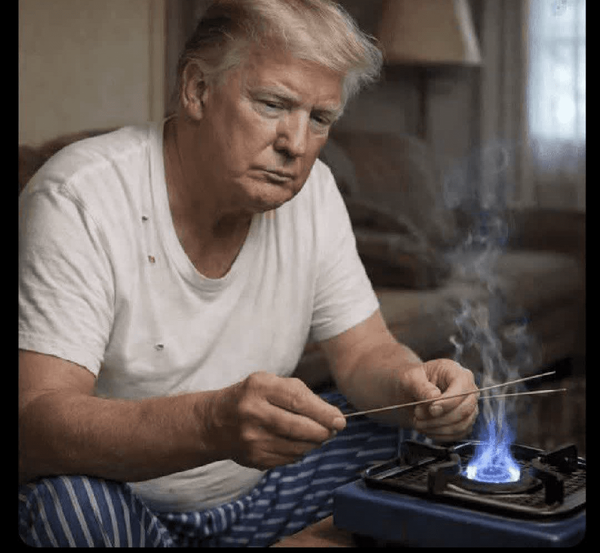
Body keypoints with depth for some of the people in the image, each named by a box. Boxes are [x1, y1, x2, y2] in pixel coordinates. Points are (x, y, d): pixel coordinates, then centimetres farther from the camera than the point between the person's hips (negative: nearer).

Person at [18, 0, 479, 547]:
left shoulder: (310, 192, -5)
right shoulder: (78, 201, -24)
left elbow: (366, 353, 2)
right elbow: (35, 423, -32)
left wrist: (415, 387, -23)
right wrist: (211, 424, -50)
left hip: (251, 493, 5)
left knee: (431, 433, -7)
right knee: (71, 502, -37)